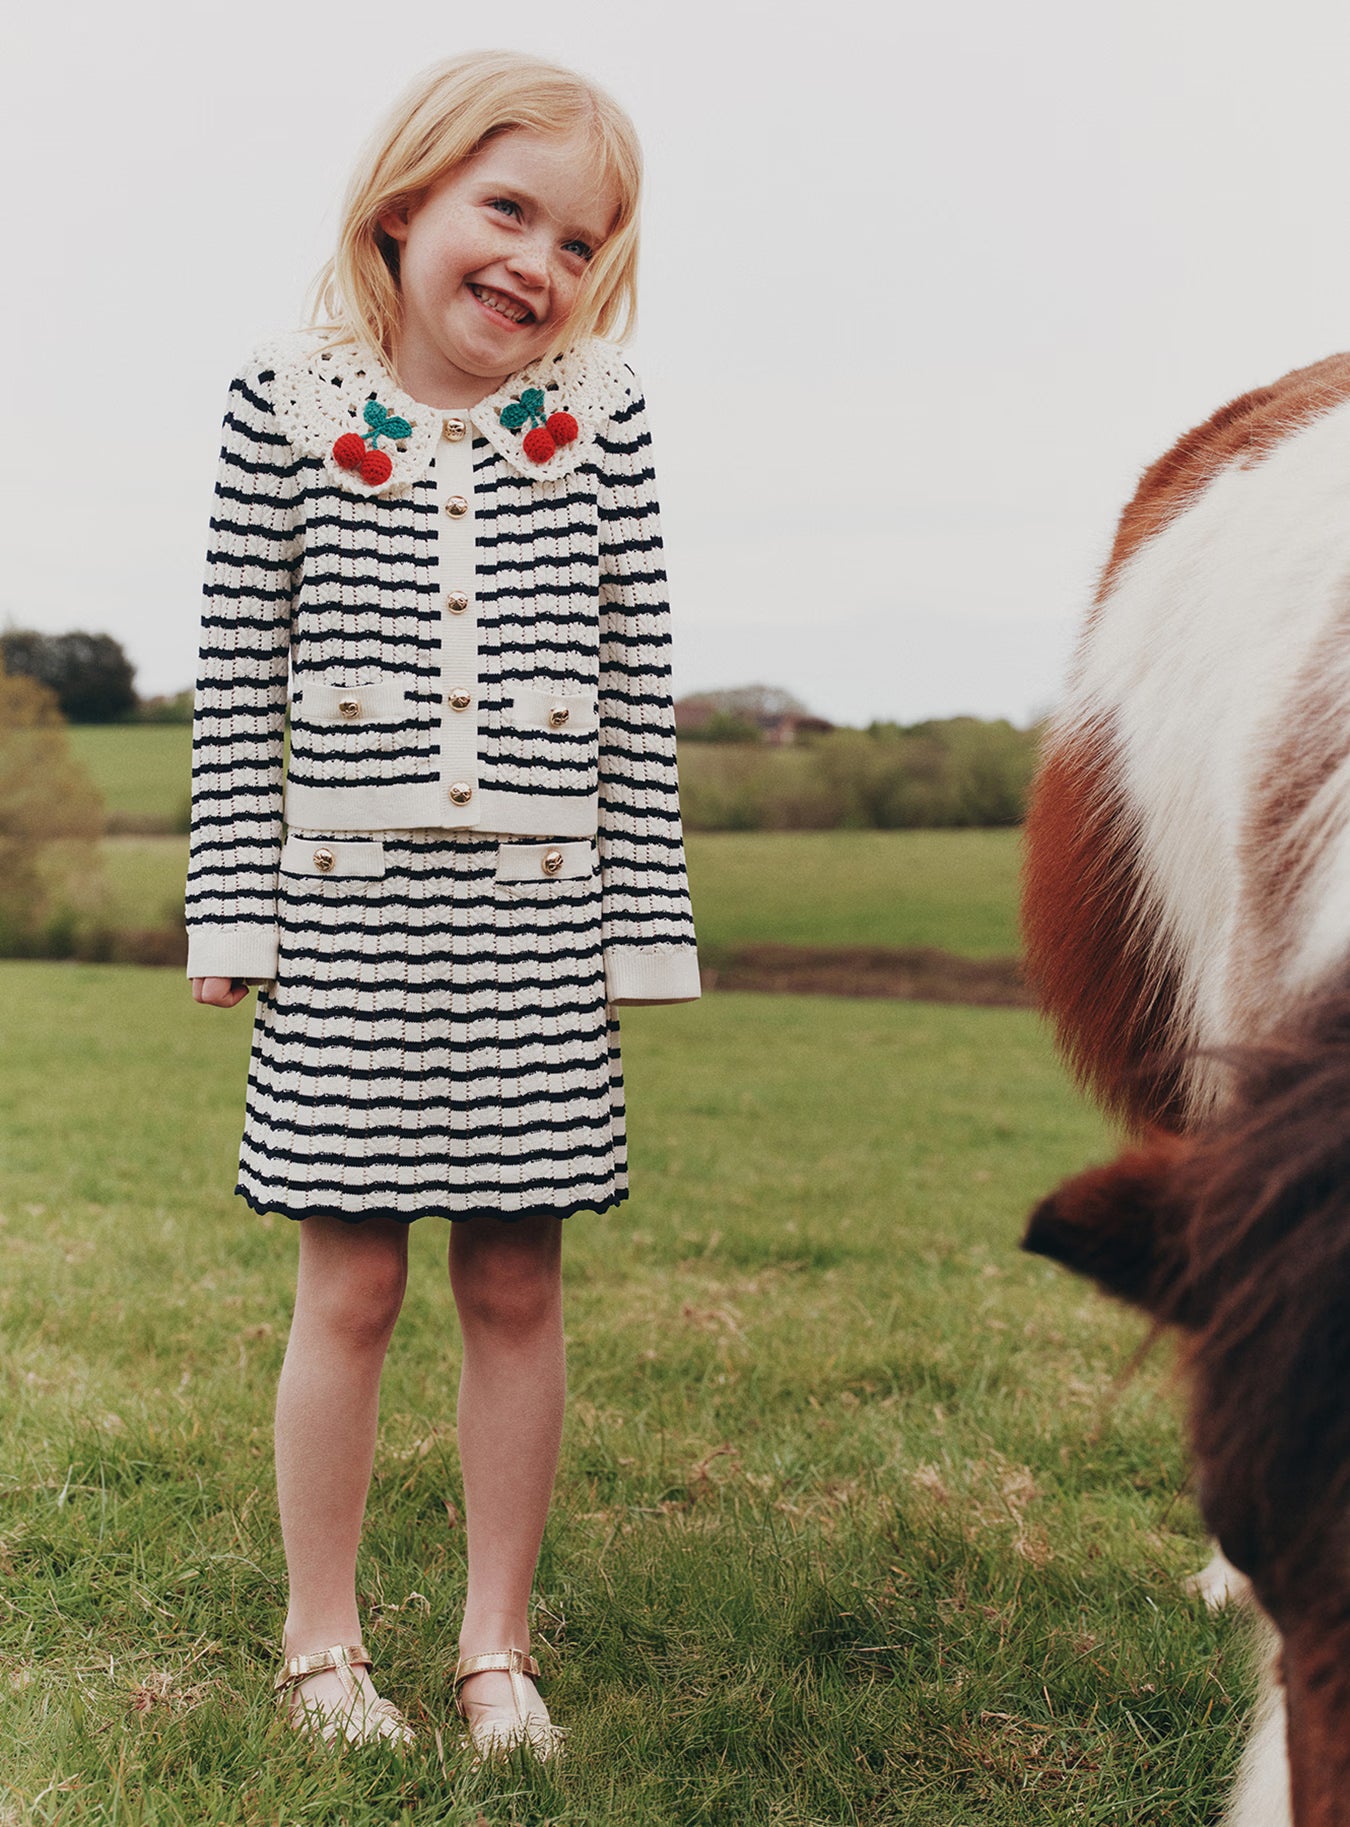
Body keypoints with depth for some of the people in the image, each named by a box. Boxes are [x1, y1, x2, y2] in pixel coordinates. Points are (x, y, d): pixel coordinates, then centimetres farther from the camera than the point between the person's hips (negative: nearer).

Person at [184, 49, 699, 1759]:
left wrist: (644, 923, 3)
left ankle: (497, 1645, 22)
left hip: (536, 921, 1)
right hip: (351, 919, -1)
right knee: (350, 1287, 5)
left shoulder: (597, 417, 3)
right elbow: (238, 680, 2)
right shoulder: (286, 405, 0)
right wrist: (231, 912, -1)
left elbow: (633, 690, 5)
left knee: (516, 1288, 7)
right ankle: (321, 1643, 22)